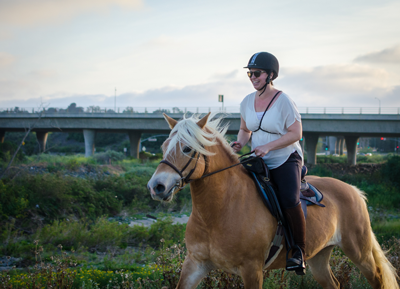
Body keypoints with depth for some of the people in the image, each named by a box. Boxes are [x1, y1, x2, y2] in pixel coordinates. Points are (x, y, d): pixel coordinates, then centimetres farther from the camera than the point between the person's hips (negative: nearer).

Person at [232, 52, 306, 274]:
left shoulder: (283, 101, -13)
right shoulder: (247, 102, 4)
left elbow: (295, 133, -15)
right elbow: (245, 129, 17)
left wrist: (268, 146, -24)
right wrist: (240, 143, -6)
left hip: (286, 159, -6)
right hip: (259, 163, 6)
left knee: (289, 199, -29)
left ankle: (299, 250, -15)